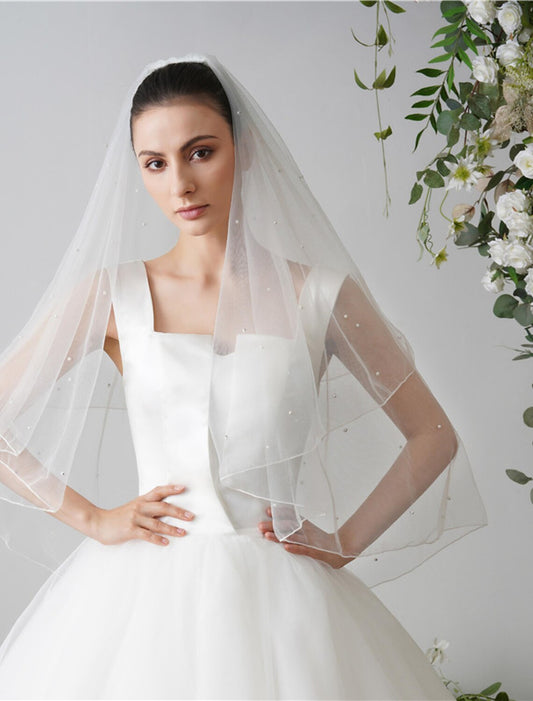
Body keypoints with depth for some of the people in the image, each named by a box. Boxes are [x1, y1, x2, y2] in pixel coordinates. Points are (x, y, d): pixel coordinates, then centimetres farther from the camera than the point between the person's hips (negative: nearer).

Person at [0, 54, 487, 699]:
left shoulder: (320, 295, 0)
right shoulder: (112, 295, 0)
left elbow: (434, 436, 8)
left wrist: (348, 540, 2)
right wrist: (91, 519, -2)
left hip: (276, 597, 0)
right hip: (145, 594, 0)